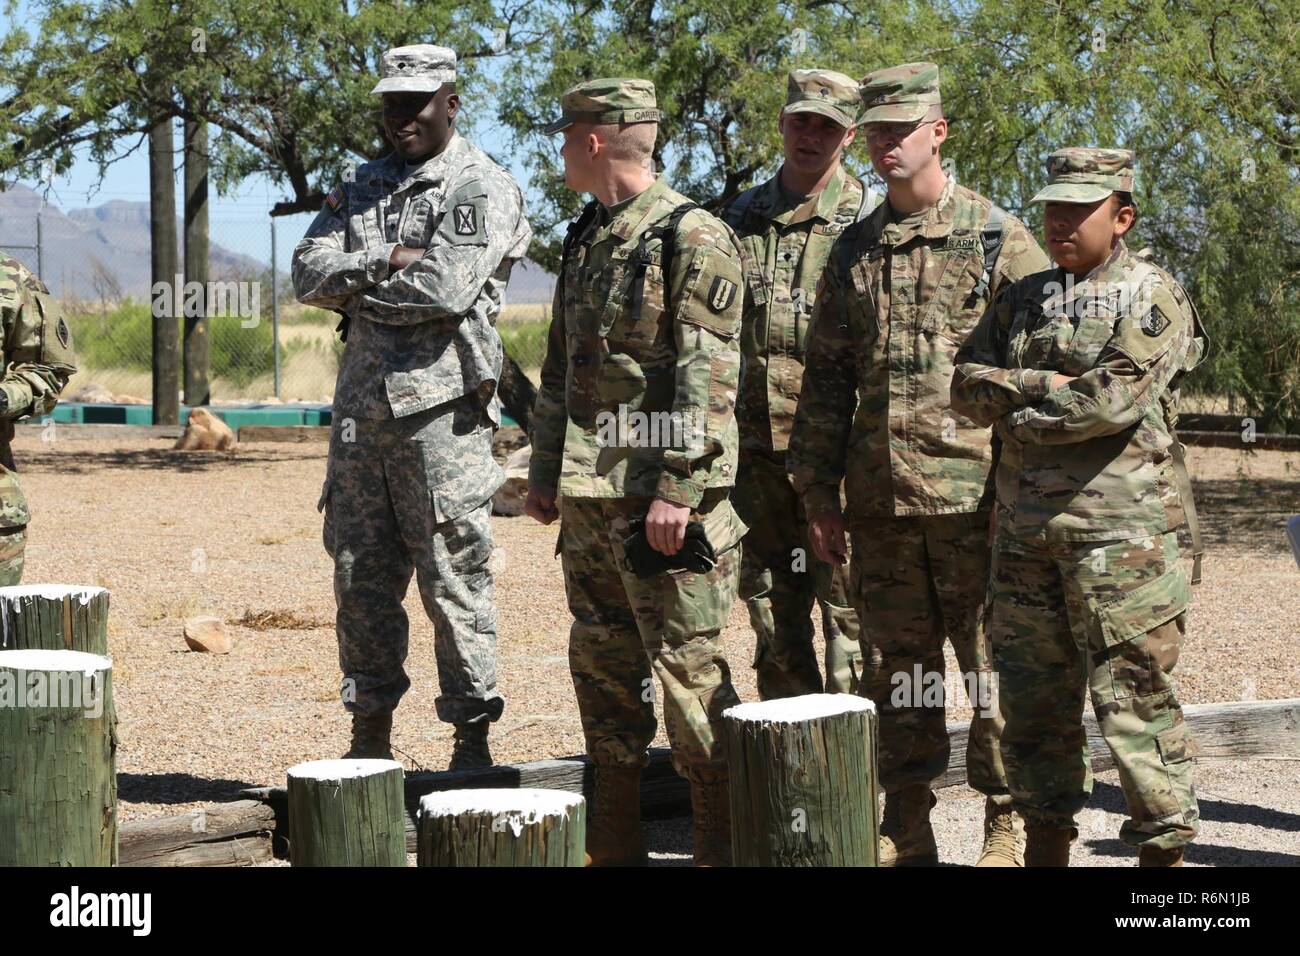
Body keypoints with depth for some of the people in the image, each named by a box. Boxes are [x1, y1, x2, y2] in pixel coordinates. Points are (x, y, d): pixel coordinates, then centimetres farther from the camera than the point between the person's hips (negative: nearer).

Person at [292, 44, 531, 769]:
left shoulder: (484, 189, -4)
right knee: (361, 579, 10)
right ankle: (371, 734, 19)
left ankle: (474, 741, 4)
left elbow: (447, 288, -18)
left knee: (455, 580, -3)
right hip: (362, 404, 7)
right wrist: (388, 261, -10)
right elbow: (310, 273, 4)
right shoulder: (363, 187, 16)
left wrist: (356, 286, -4)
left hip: (442, 407, -7)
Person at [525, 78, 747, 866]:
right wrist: (545, 470, 18)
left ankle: (724, 846, 0)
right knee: (602, 665, 12)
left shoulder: (693, 239, -11)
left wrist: (678, 489, -21)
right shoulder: (588, 239, 16)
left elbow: (709, 377, -17)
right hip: (589, 492, 9)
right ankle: (615, 844, 20)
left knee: (688, 667, -6)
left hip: (662, 497, -9)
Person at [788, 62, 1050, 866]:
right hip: (881, 497, 5)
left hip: (976, 495, -5)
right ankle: (907, 832, 18)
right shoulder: (856, 249, 12)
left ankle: (1008, 828, 10)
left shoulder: (999, 238, -2)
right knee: (895, 670, 9)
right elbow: (828, 377, 15)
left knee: (994, 663, 0)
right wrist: (820, 493, 11)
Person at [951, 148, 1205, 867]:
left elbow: (1117, 396, -14)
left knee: (1132, 694, -6)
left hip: (1122, 529, -6)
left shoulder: (1154, 296, -1)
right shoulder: (1020, 300, 17)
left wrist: (1019, 413, -3)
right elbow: (967, 384, 7)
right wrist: (1048, 386, -8)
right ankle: (1046, 841, 20)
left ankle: (1163, 845, 0)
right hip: (1026, 530, 6)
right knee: (1033, 698, 10)